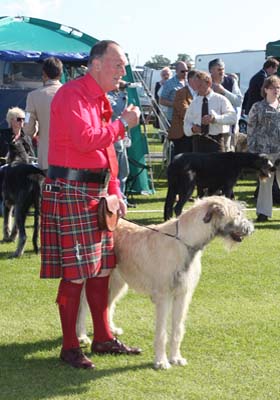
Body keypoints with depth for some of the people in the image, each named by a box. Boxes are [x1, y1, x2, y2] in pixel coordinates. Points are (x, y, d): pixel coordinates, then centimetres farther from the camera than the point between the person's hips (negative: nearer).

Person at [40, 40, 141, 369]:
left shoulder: (101, 99, 16)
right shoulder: (72, 94, -14)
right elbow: (85, 139, -27)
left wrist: (115, 193, 14)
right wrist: (122, 124, -14)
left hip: (96, 193, 9)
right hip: (70, 192, -9)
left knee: (101, 268, 14)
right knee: (75, 273, -5)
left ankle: (103, 338, 25)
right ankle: (69, 347, 5)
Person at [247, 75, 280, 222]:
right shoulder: (258, 107, 4)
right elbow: (251, 129, 3)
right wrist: (252, 150, -3)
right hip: (264, 150, -2)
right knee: (265, 181, 2)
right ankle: (263, 212, 8)